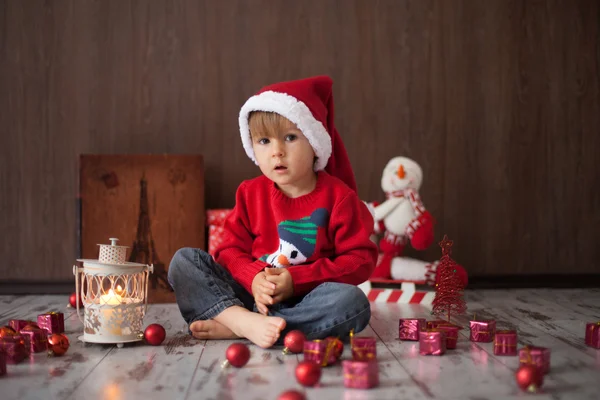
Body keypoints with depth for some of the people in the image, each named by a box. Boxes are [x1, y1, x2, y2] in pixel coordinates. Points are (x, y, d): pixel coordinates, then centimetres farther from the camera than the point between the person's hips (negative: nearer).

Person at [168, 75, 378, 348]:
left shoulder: (338, 196, -4)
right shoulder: (250, 193, 5)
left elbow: (361, 259, -8)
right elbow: (231, 248, 4)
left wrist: (296, 280, -17)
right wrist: (254, 278, -19)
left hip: (305, 300, -2)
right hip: (252, 293, 3)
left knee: (352, 301, -35)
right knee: (184, 260, -12)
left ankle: (230, 327, -32)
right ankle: (245, 321, -37)